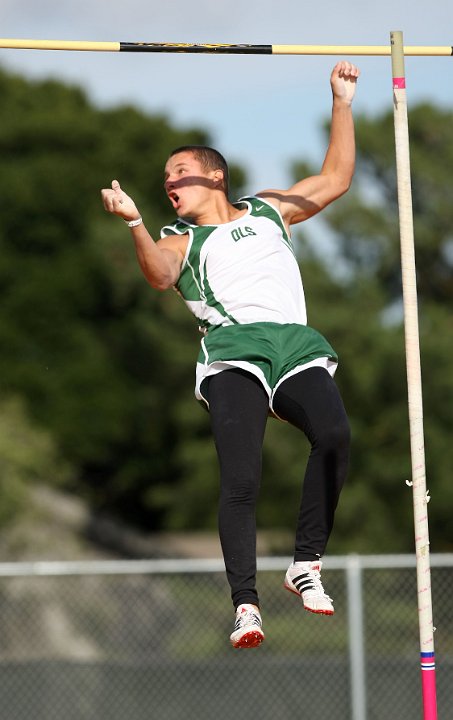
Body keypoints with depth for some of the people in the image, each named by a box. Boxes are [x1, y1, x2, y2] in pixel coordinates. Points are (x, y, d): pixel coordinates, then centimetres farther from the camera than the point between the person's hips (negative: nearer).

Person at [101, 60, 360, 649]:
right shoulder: (181, 241, 21)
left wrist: (342, 104, 25)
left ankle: (307, 564, -18)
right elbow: (160, 274, -2)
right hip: (233, 351, -1)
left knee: (335, 435, -28)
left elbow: (335, 180, 28)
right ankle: (245, 602, -19)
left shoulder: (268, 211, 31)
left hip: (296, 343, 2)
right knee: (240, 479, -21)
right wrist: (135, 223, -19)